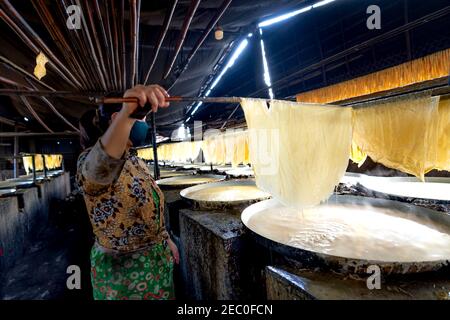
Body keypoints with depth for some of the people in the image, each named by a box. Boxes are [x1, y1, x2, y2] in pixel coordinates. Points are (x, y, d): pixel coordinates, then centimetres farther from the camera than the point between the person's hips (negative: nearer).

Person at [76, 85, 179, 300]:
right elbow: (103, 164, -48)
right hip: (122, 267, -7)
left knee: (161, 295, 23)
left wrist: (166, 239, 16)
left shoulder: (134, 160, 3)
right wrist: (127, 112, -63)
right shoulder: (91, 160, -21)